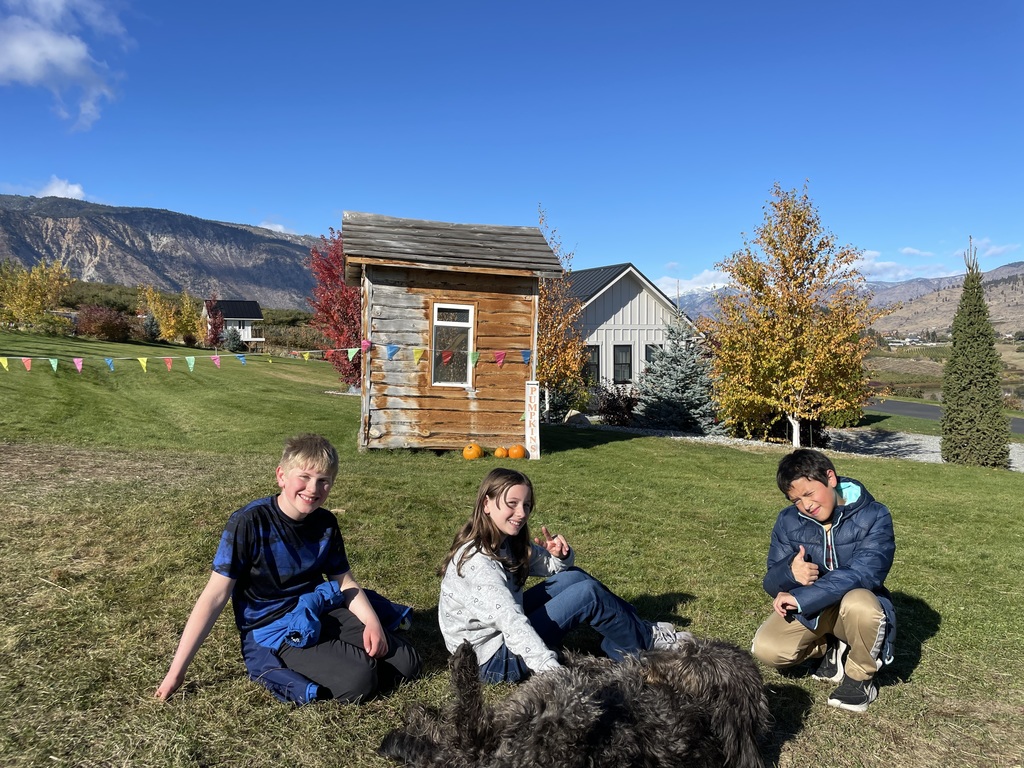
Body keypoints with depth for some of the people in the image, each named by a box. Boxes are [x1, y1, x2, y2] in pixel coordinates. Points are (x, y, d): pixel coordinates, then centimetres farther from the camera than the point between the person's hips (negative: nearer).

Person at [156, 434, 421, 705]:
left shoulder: (326, 523, -3)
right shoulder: (249, 523, -20)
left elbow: (345, 581, 7)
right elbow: (214, 597, -18)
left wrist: (371, 621, -12)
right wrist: (176, 672, -16)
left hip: (320, 610, 5)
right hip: (272, 630, -5)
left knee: (407, 663, -4)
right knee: (358, 682, -24)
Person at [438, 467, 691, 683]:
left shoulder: (507, 541, 1)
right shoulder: (477, 561, -29)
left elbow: (553, 567, 11)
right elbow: (513, 623, -38)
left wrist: (560, 555, -13)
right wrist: (553, 672, -45)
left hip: (504, 630, 9)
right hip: (494, 661, -9)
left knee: (573, 577, 3)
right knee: (587, 595, -14)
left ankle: (639, 629, 11)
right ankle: (645, 642, 10)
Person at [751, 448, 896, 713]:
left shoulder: (873, 516, -17)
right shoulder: (788, 521, -7)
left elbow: (865, 571, -31)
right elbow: (771, 583, -8)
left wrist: (800, 599, -36)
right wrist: (789, 573, -34)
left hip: (857, 609, -3)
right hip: (808, 610, 3)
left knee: (858, 602, -38)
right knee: (766, 649, -22)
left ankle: (860, 676, -7)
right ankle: (832, 649, 9)